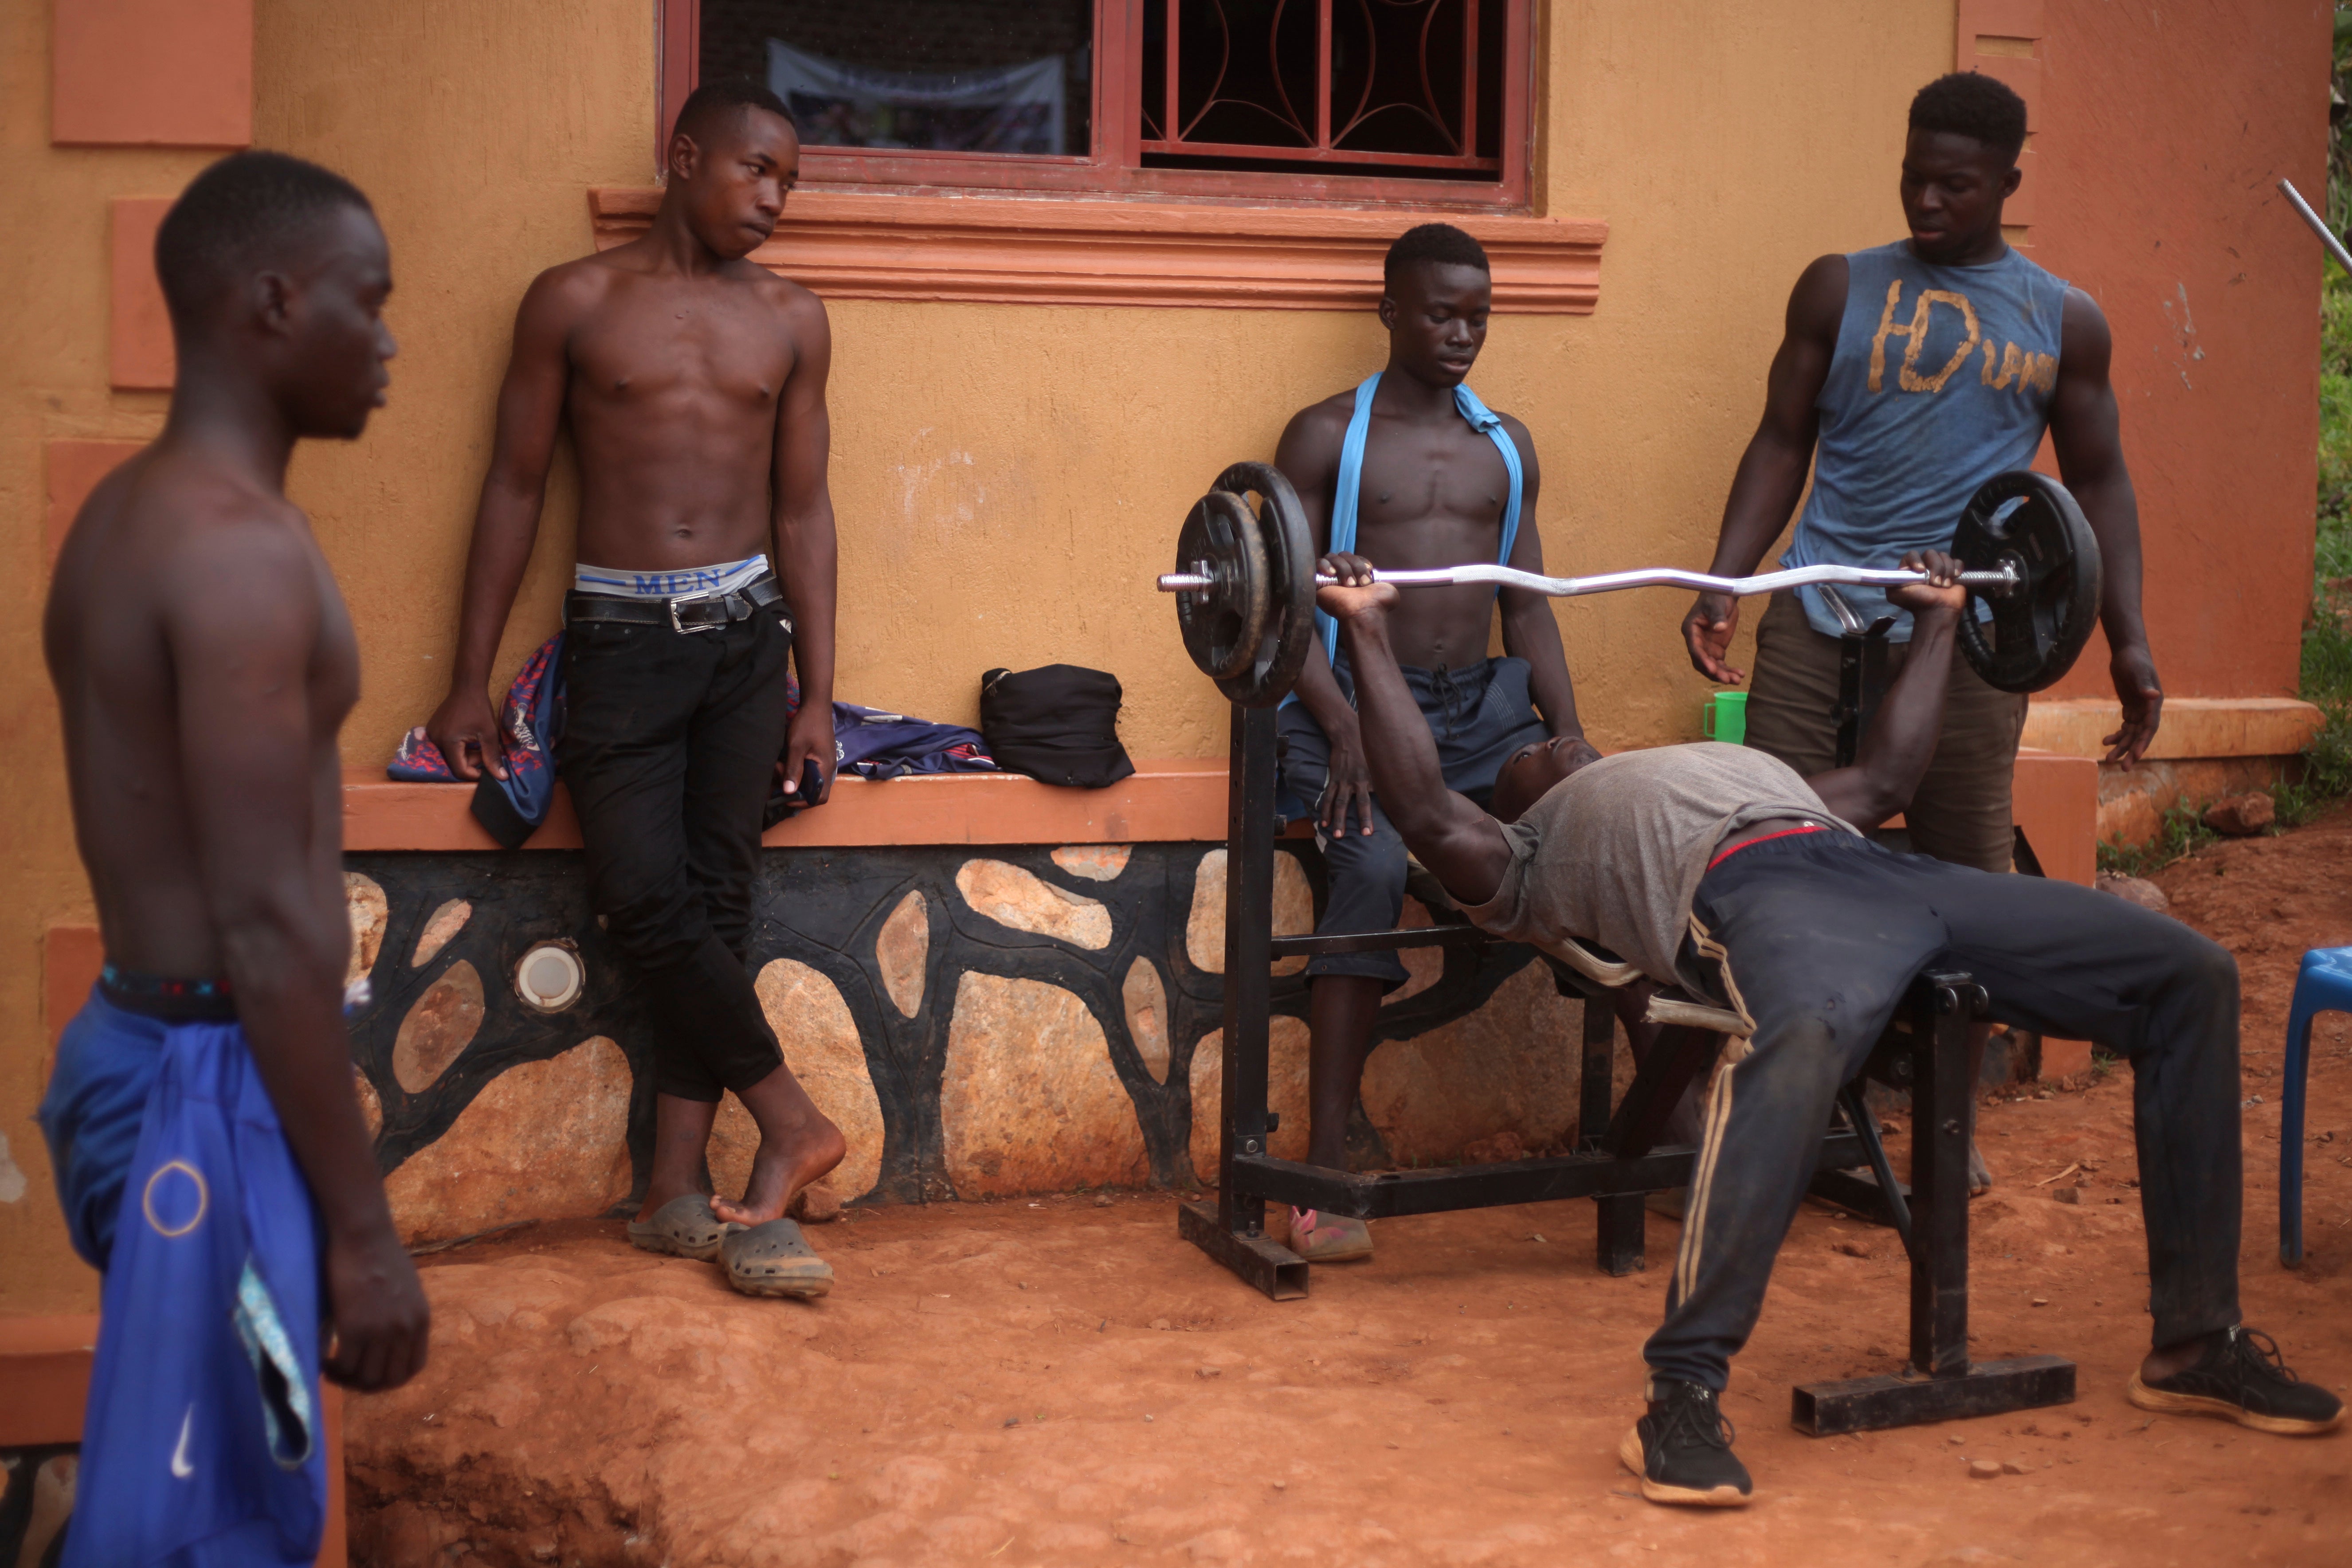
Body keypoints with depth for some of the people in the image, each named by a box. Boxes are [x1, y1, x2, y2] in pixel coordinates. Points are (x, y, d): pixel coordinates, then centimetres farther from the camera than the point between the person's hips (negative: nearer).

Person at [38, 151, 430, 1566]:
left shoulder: (127, 514, 11)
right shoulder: (241, 548, -20)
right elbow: (269, 926, -23)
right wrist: (362, 1228, -18)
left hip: (144, 1042, 10)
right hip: (219, 1085, -10)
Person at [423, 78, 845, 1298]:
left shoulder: (791, 321, 9)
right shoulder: (574, 304, 2)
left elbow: (802, 510, 9)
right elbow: (514, 488, 3)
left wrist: (817, 695, 4)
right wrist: (470, 683, 1)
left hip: (744, 634, 2)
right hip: (618, 635, -2)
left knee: (714, 899, -1)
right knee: (647, 898, -13)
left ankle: (678, 1193, 3)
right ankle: (789, 1123, 2)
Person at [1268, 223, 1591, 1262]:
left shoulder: (1507, 447, 18)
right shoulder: (1326, 436, 4)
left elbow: (1527, 603, 16)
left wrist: (1569, 734, 0)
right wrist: (1345, 729, -18)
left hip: (1481, 706, 5)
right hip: (1355, 699, -5)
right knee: (1375, 866, -33)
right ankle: (1325, 1175, -31)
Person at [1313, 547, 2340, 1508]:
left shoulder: (1738, 769, 46)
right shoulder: (1523, 862, 26)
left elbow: (1885, 777, 49)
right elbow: (1425, 811, 7)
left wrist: (1936, 619, 55)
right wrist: (1370, 631, 9)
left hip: (1885, 873, 7)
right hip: (1749, 887, -7)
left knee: (2188, 974, -6)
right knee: (1804, 1036, -45)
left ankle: (2195, 1342, -1)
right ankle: (1683, 1396, -39)